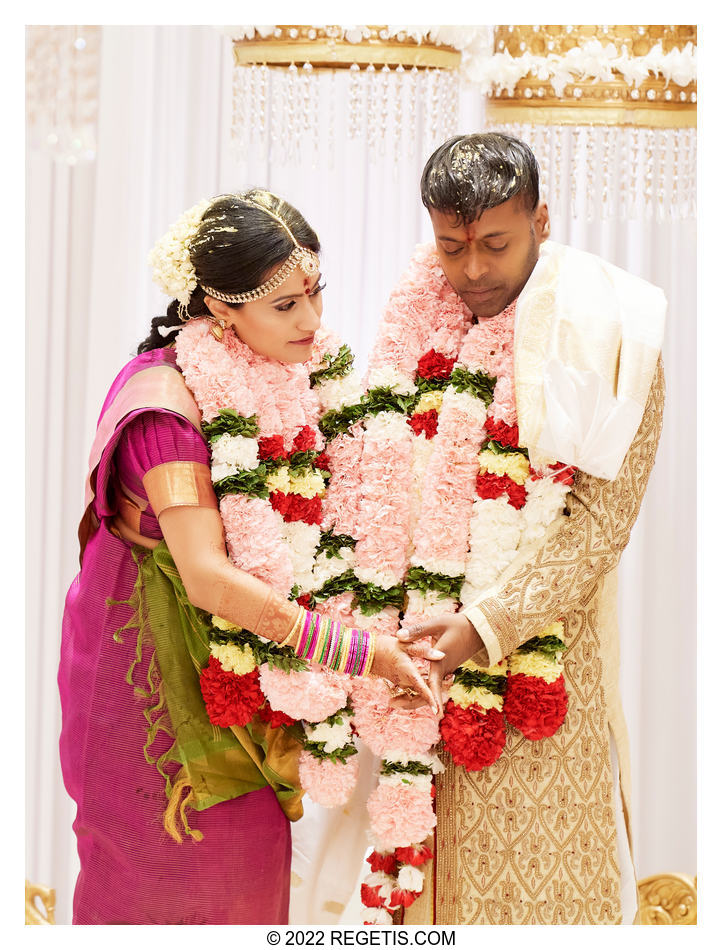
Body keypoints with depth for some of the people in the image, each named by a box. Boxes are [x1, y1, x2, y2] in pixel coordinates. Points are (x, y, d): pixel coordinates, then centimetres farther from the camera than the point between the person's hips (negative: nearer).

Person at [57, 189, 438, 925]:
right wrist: (356, 651, -27)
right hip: (158, 662, -6)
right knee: (175, 869, 4)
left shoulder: (292, 373, -3)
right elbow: (208, 576, -29)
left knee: (254, 852, 11)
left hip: (245, 648, 6)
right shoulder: (167, 402, -25)